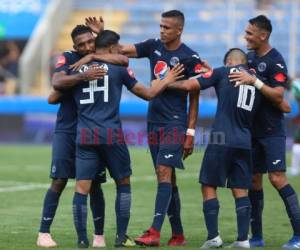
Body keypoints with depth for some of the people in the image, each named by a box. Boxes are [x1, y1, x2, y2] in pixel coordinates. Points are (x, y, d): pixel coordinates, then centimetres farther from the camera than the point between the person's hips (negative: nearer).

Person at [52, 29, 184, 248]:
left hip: (85, 136, 2)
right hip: (112, 135, -2)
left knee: (82, 188, 2)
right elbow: (148, 94, 9)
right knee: (123, 183, 14)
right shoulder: (118, 69, 3)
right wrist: (167, 80, 26)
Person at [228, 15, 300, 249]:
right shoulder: (250, 57, 11)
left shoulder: (275, 61, -13)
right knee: (254, 180, 7)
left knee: (277, 178, -14)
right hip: (251, 130, 8)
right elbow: (236, 83, 22)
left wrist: (254, 81, -24)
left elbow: (278, 96, -20)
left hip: (272, 131, -8)